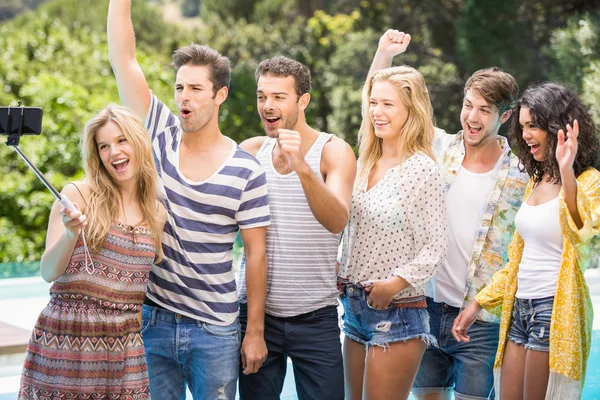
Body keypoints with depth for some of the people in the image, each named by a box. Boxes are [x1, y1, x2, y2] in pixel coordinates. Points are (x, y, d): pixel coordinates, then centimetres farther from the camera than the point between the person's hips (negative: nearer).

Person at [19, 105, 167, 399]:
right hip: (65, 339, -3)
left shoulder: (158, 212, 7)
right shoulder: (77, 195, -3)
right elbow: (48, 273, -7)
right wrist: (70, 233, -22)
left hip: (124, 344, 3)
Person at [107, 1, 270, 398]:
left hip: (215, 331, -2)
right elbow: (123, 59, -6)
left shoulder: (247, 170, -6)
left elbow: (256, 254, -3)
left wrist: (255, 331, -4)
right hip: (151, 319, 2)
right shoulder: (159, 135, 0)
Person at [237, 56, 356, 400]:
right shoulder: (252, 151, 5)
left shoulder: (333, 151, -6)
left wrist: (303, 169, -39)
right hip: (257, 311, 2)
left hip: (316, 319, -2)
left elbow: (337, 221, -23)